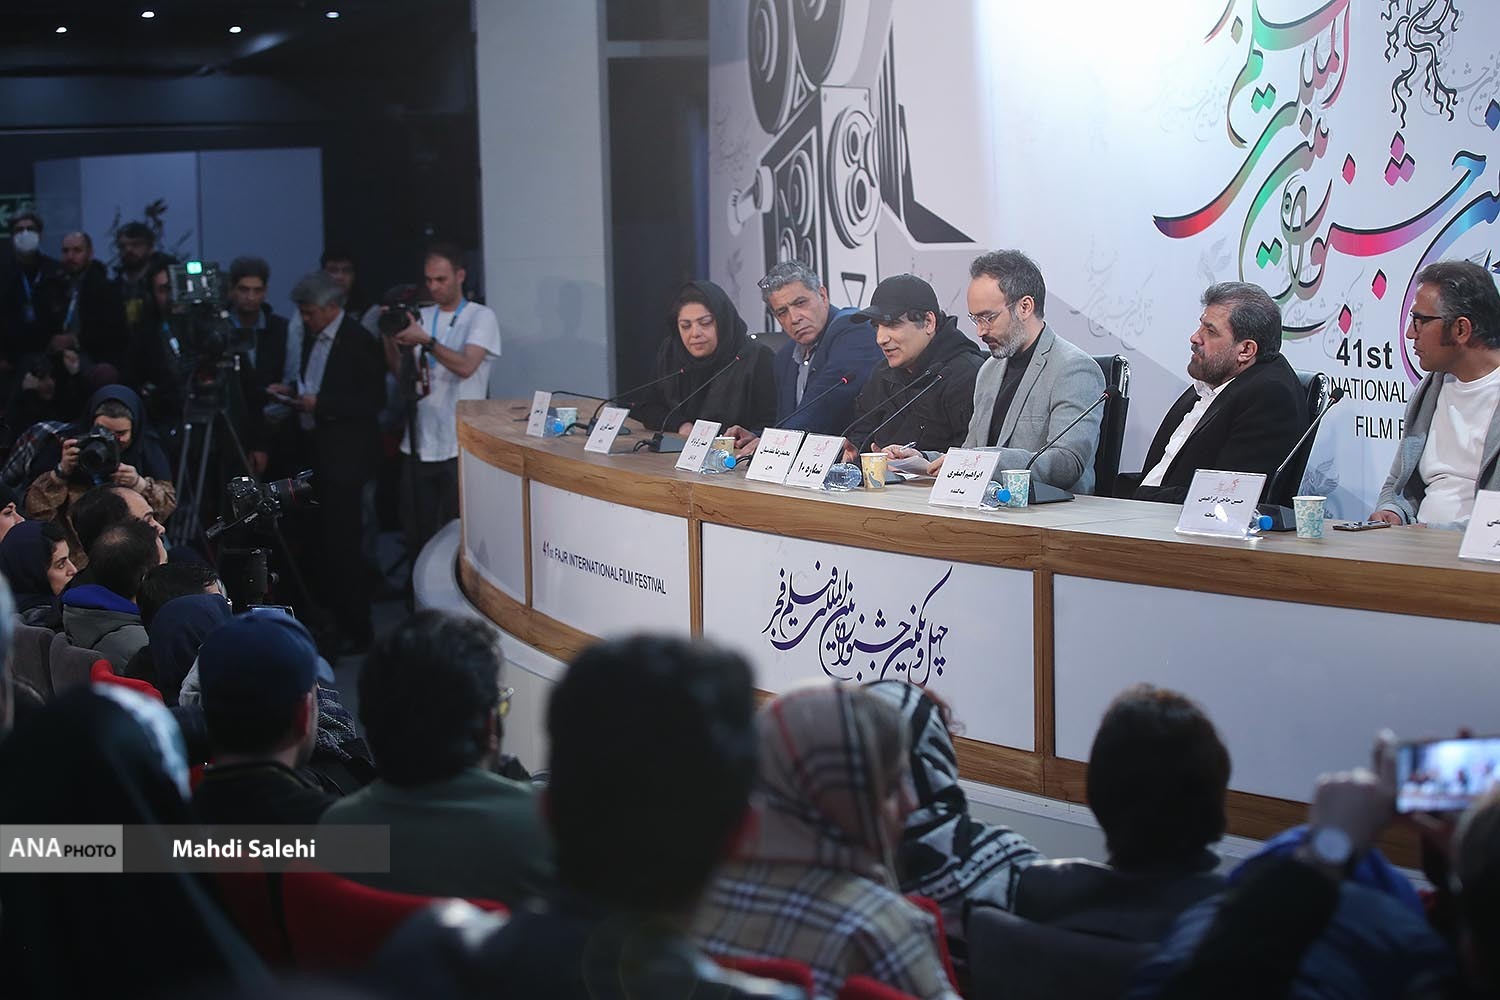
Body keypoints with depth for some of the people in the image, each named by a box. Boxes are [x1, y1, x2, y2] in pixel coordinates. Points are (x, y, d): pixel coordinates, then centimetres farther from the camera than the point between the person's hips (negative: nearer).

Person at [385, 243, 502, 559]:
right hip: (419, 444, 5)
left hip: (459, 446, -5)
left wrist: (425, 341, -23)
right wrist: (390, 337, -4)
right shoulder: (421, 317, 14)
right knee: (417, 532, 7)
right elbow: (401, 372, 11)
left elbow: (466, 366, -15)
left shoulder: (481, 317, 0)